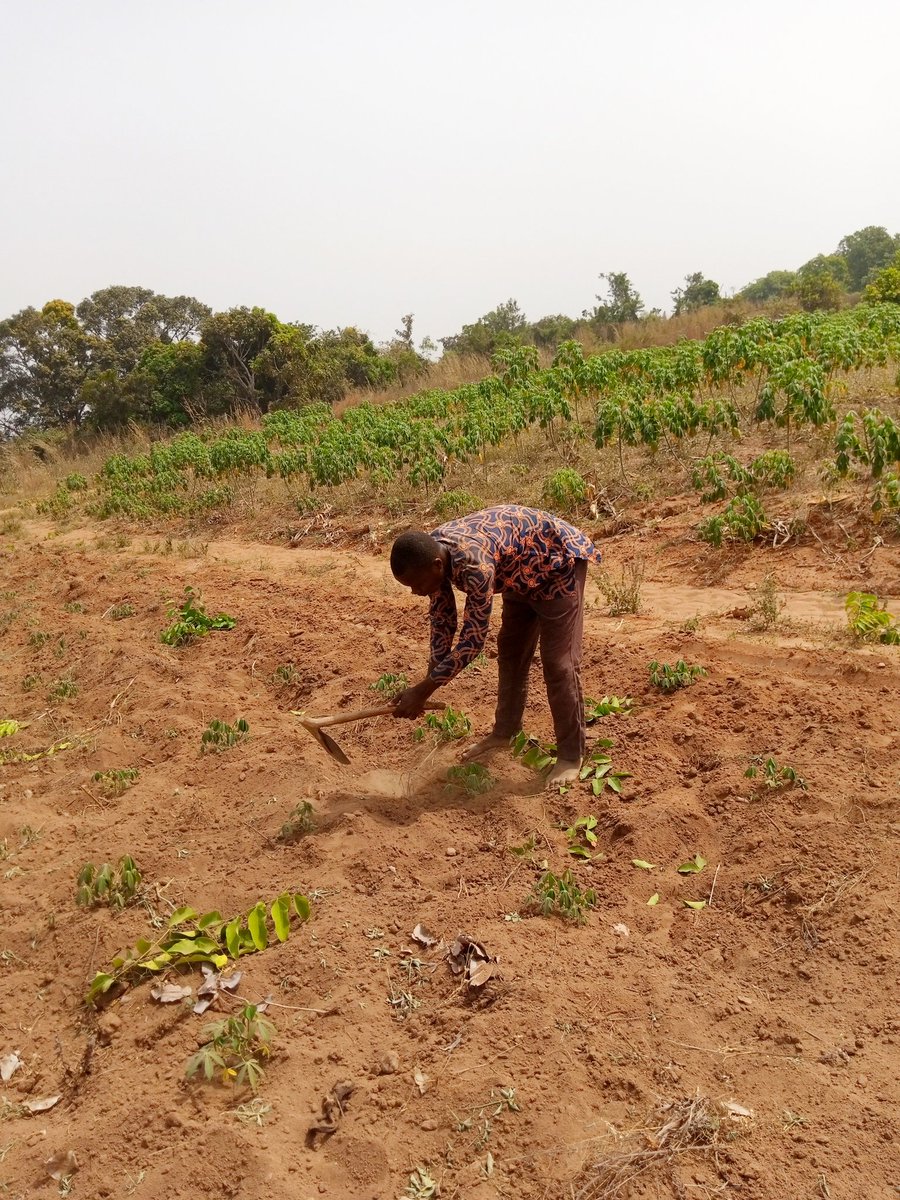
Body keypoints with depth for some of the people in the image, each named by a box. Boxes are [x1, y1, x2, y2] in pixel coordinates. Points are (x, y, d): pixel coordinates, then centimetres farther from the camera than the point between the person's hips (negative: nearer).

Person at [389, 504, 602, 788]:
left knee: (559, 662, -9)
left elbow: (473, 639, -35)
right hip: (521, 571, 8)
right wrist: (431, 678, -10)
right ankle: (505, 731, 31)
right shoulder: (430, 554, -17)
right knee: (509, 651, 15)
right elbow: (442, 618, -5)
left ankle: (571, 755, 3)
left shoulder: (474, 564, -42)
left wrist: (423, 690, -31)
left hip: (558, 560, -8)